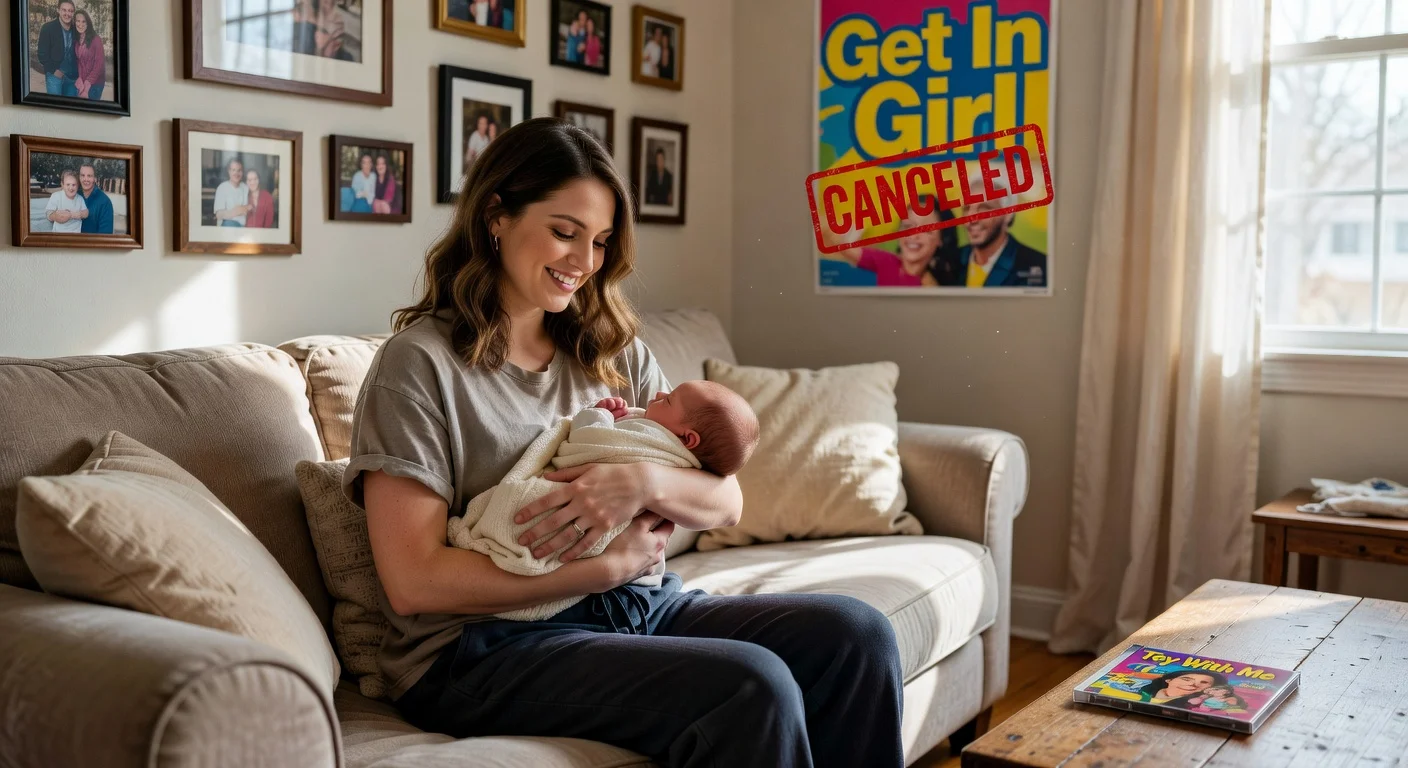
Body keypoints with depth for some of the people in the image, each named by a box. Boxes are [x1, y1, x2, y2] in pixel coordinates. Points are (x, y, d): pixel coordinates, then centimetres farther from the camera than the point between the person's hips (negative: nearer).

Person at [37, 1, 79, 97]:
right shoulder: (48, 28, -9)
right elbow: (42, 53, -8)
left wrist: (78, 72, 1)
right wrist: (54, 70, -13)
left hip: (72, 75, 4)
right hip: (54, 74, -4)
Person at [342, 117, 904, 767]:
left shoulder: (615, 354, 14)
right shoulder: (419, 361, -5)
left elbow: (726, 503, 8)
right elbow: (414, 582, -13)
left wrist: (647, 482, -16)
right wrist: (608, 567, -14)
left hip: (636, 607, 6)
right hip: (489, 642, -6)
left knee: (857, 635, -14)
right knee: (752, 687, -28)